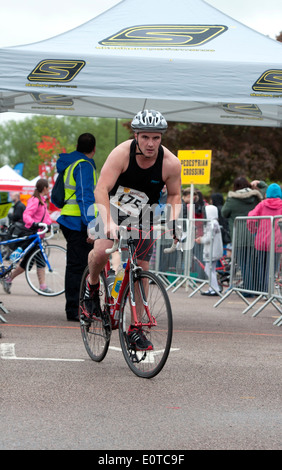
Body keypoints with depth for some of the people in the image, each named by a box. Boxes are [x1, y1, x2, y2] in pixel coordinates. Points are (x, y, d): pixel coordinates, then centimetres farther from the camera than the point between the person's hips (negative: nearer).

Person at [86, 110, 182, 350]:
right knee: (101, 252, -27)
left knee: (141, 270, -2)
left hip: (144, 216, 2)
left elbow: (174, 195, -2)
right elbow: (101, 189, -30)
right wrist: (107, 222, -43)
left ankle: (135, 328, 10)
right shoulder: (122, 153, -26)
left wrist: (172, 220, -19)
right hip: (115, 206, -2)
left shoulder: (170, 163, -19)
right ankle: (92, 285, 7)